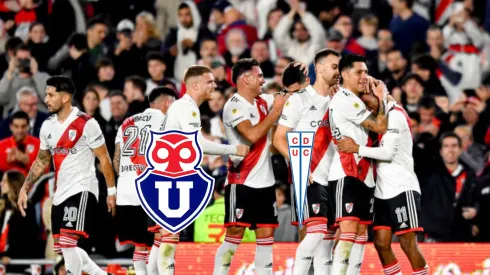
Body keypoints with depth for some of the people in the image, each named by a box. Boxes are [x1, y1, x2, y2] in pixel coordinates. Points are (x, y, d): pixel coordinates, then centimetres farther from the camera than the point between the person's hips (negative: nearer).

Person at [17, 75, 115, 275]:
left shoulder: (86, 124, -11)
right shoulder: (47, 126, 9)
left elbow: (103, 158, -7)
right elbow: (41, 161, 19)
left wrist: (111, 191, -7)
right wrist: (24, 189, 12)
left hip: (82, 189, -8)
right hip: (61, 192, 8)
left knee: (67, 242, -20)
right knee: (61, 248, 9)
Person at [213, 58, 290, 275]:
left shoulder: (262, 102, 10)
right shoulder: (234, 106, -11)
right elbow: (252, 135, -23)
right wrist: (276, 111, -17)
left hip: (265, 182, 7)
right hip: (241, 183, -7)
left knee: (266, 235, 6)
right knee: (235, 235, -7)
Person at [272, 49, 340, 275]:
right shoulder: (299, 98, -3)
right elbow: (279, 139, -7)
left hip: (332, 180, 7)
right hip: (308, 179, -7)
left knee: (328, 236, 6)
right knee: (316, 231, -18)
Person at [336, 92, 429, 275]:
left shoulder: (395, 115, -10)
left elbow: (388, 152, -18)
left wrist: (356, 148, -15)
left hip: (401, 188, -9)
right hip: (383, 191, 9)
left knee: (408, 244, -9)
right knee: (381, 243, 3)